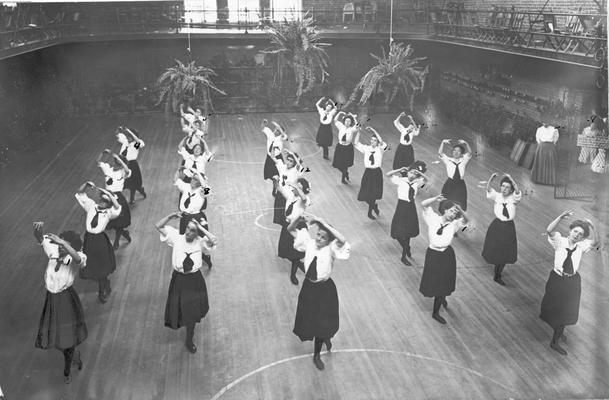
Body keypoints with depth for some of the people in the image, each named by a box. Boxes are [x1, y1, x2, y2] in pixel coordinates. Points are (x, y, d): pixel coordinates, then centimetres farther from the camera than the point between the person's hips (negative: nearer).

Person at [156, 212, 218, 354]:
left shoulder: (200, 242, -12)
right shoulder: (177, 237, -8)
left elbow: (214, 241, -31)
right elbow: (159, 226, -8)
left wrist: (200, 227, -26)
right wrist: (171, 216, -18)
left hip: (195, 280, 0)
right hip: (178, 278, 1)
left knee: (192, 311, 13)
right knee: (180, 308, 14)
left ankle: (189, 339, 36)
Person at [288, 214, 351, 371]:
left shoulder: (331, 249, -18)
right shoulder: (309, 243, -8)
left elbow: (343, 240, -41)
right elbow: (290, 229, -8)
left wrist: (324, 223, -39)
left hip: (325, 289, -4)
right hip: (309, 287, 4)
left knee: (322, 323, 10)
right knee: (309, 320, 19)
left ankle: (317, 355, 36)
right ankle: (326, 338, 52)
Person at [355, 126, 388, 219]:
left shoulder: (380, 149, -3)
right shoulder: (366, 148, 4)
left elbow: (381, 142, -22)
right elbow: (356, 143, -2)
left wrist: (373, 130, -23)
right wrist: (358, 132, -11)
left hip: (377, 173, -2)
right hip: (368, 172, 2)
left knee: (374, 192, 2)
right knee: (366, 192, 3)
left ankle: (370, 212, 23)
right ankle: (374, 205, 33)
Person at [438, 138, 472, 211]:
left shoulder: (463, 160, 6)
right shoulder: (448, 160, 2)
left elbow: (469, 153, -7)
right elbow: (440, 153, -9)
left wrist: (465, 143, -22)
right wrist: (443, 143, -22)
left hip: (460, 186, 1)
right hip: (450, 185, -1)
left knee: (460, 207, 3)